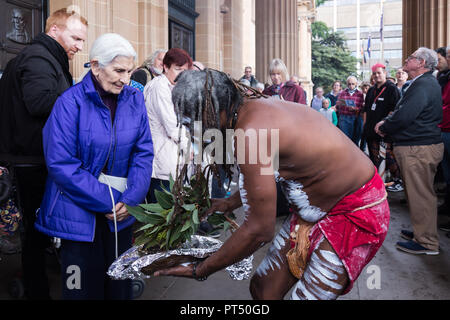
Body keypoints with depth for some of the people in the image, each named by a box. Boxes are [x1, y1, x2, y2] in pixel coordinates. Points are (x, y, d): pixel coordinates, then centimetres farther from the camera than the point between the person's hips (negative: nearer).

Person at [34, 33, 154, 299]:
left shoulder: (135, 99, 0)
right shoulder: (71, 102, -13)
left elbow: (143, 152, 1)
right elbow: (61, 164, -17)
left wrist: (131, 198, -12)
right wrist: (106, 202, -16)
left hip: (122, 210, 4)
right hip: (80, 214, -4)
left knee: (120, 286, 17)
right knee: (85, 288, 10)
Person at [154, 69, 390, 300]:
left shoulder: (249, 135, -30)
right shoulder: (255, 108, -2)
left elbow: (259, 230, -25)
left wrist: (199, 271, -14)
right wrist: (230, 203, 22)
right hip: (313, 209, 9)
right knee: (262, 289, 10)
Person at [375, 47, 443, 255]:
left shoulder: (422, 85, -17)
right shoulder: (426, 83, 18)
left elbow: (404, 117, -25)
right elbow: (404, 111, 21)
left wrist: (383, 127, -9)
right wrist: (387, 123, 7)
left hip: (418, 148, -11)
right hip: (423, 145, 11)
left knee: (420, 195, -3)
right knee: (421, 193, 18)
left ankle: (427, 243, 7)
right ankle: (422, 231, 31)